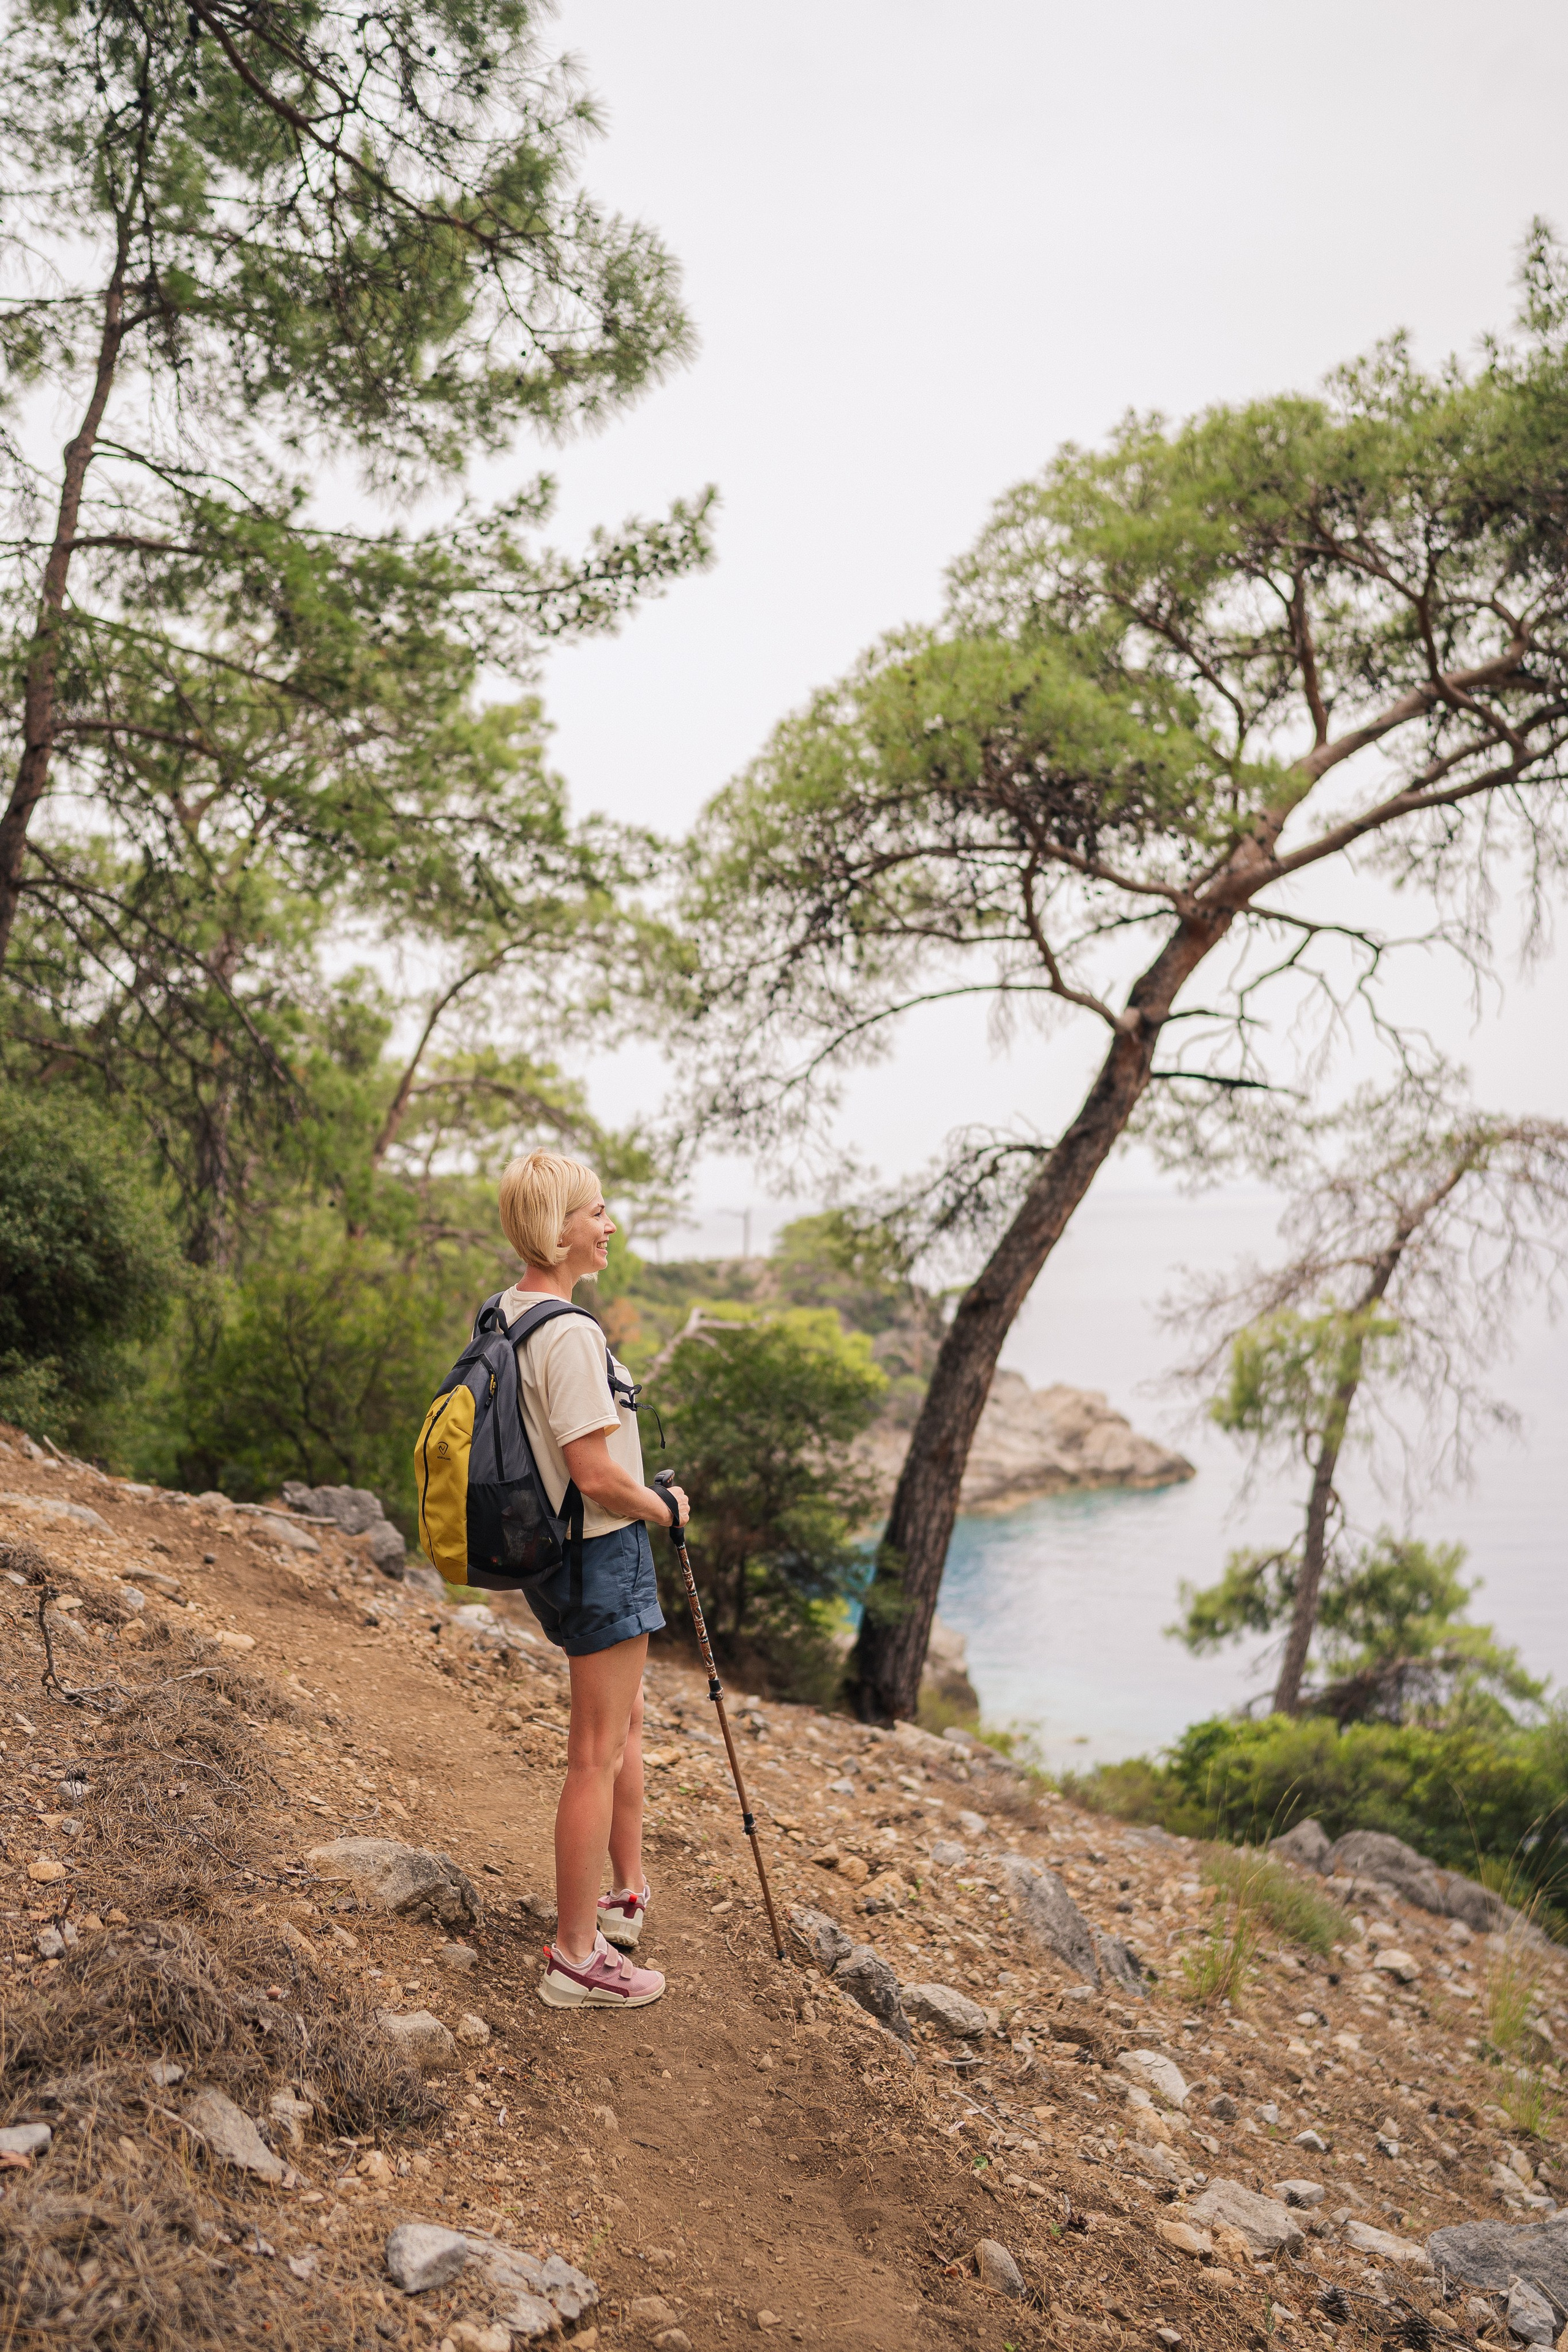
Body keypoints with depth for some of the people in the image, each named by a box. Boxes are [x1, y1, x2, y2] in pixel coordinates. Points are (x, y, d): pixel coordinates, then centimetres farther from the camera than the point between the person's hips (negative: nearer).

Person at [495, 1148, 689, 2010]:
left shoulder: (504, 1315, 6)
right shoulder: (569, 1332, -24)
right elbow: (596, 1474, -25)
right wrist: (665, 1508, -7)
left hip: (554, 1550, 10)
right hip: (603, 1552, -10)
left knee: (625, 1720, 25)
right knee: (598, 1753, 1)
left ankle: (628, 1891, 39)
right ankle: (576, 1958, 12)